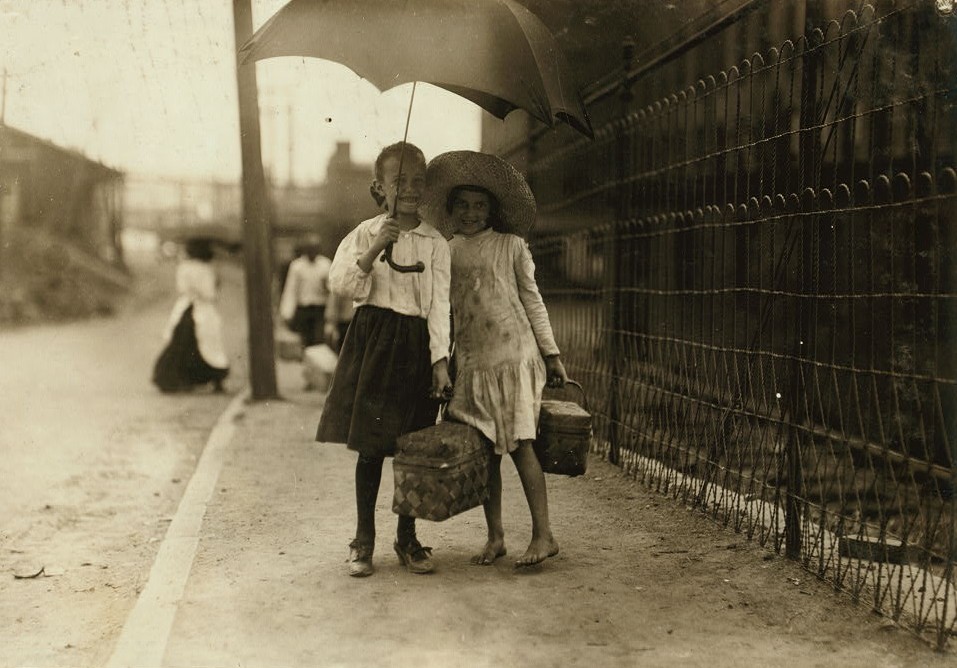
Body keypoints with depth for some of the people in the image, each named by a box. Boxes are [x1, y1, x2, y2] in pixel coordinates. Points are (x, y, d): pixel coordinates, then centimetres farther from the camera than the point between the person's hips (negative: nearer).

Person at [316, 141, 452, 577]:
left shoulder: (435, 244, 5)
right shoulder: (365, 234, 3)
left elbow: (439, 303, 1)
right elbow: (340, 282, -9)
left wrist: (440, 358, -7)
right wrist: (376, 249, -20)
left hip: (416, 344, 1)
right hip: (373, 337, -1)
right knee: (370, 444, 1)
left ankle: (407, 537, 19)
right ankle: (363, 539, 13)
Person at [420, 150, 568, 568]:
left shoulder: (512, 245, 4)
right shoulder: (447, 253, 12)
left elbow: (532, 299, 6)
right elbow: (443, 313, 15)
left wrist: (551, 353, 3)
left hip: (513, 355, -3)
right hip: (470, 362, 4)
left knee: (519, 443, -9)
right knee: (484, 448, 4)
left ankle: (543, 535, -5)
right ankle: (495, 537, 12)